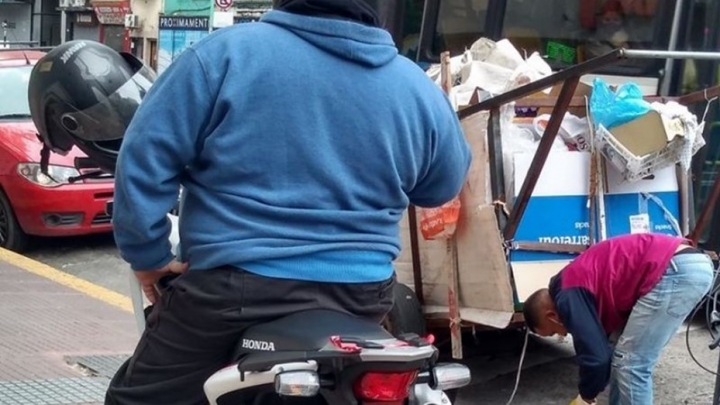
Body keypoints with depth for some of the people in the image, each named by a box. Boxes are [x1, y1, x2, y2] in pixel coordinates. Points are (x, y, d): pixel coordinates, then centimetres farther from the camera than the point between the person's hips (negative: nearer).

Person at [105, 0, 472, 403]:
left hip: (234, 287, -3)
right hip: (360, 294, 4)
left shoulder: (228, 51, -7)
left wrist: (148, 255, 4)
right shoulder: (419, 89, 2)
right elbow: (443, 187, 17)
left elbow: (146, 156, -7)